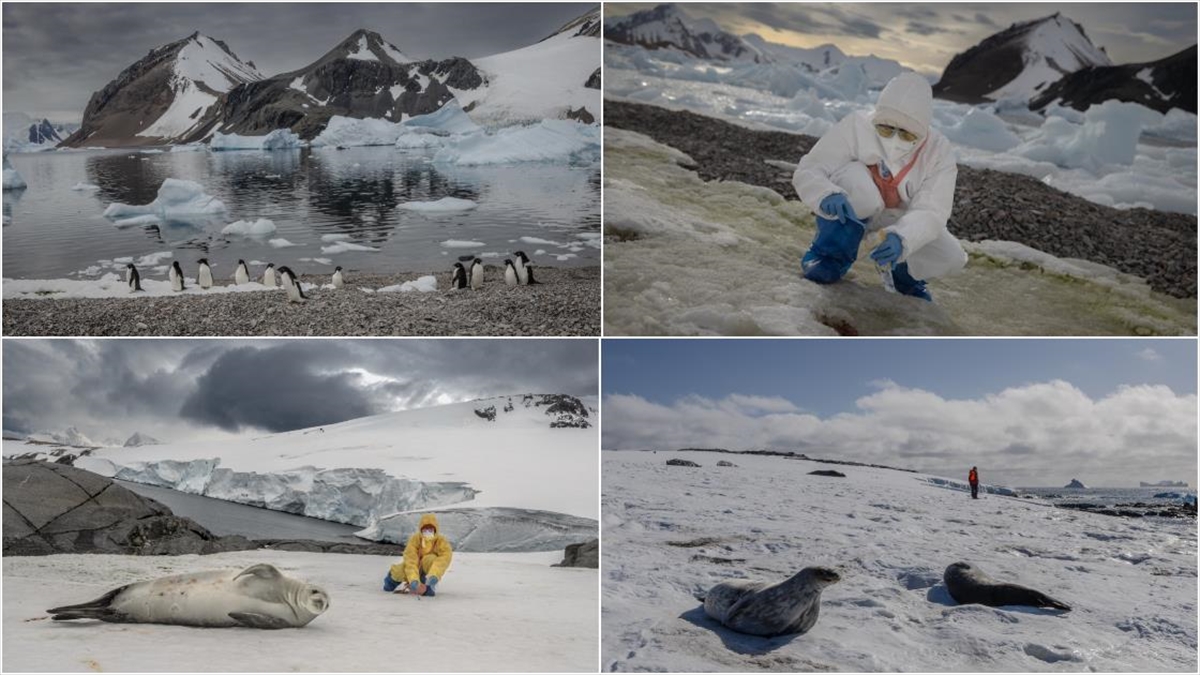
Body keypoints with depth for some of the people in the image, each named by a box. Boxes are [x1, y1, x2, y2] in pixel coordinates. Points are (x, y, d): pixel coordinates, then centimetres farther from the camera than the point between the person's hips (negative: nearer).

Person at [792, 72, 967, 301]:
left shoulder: (939, 153, -21)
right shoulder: (855, 127, -28)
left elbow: (931, 212, -29)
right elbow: (807, 172, -27)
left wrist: (902, 238, -50)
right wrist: (827, 195, -51)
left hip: (898, 222, 3)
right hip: (850, 212, -3)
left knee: (951, 259, -16)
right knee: (859, 188, -37)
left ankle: (904, 274, 19)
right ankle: (830, 257, -13)